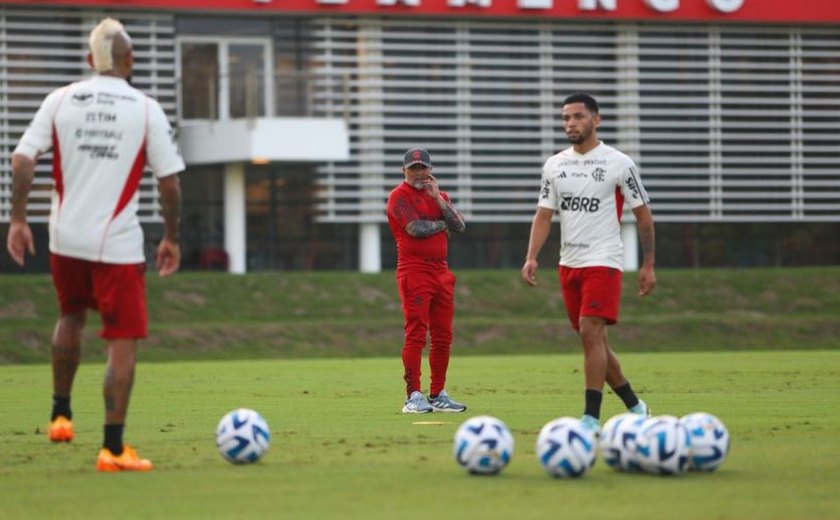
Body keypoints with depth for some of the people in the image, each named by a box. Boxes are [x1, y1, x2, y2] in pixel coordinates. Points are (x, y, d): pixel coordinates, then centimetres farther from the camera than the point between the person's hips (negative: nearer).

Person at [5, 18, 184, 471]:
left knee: (71, 317, 29)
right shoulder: (146, 110, -6)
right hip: (118, 245, -4)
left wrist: (17, 220, 1)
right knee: (123, 344, 0)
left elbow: (22, 160, -7)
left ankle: (61, 415, 36)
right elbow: (169, 183, -6)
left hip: (65, 241, 4)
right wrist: (171, 239, 6)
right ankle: (113, 449, -5)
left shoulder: (61, 100, -1)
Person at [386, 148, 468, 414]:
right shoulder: (399, 196, -1)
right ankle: (413, 397, -12)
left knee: (443, 337, 7)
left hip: (441, 271, 7)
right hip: (414, 270, -7)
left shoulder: (440, 196, 19)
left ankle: (438, 395, 14)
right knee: (416, 335, -11)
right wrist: (443, 224, 1)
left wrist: (438, 199, -4)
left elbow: (460, 226, 5)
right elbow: (416, 228, -15)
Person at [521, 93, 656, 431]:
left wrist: (648, 265, -1)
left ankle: (591, 417, -17)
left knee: (591, 331, -18)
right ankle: (635, 406, 23)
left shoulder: (618, 164, -4)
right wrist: (532, 258, -3)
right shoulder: (554, 165, 9)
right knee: (593, 340, 9)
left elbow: (643, 215, 1)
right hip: (569, 263, 6)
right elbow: (543, 215, 11)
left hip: (603, 261, -6)